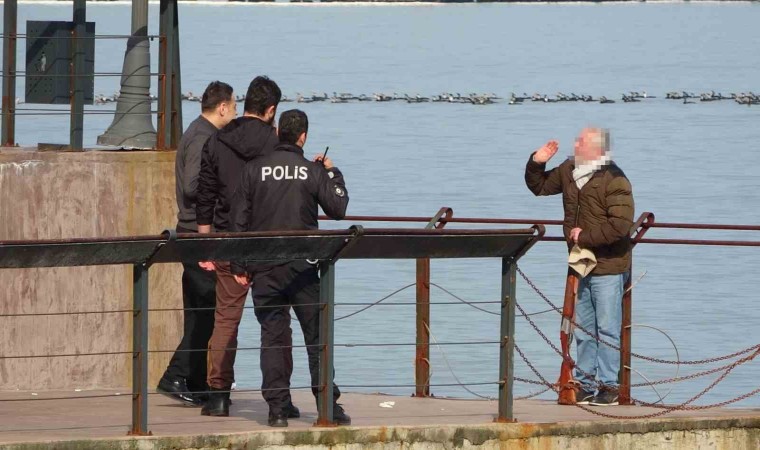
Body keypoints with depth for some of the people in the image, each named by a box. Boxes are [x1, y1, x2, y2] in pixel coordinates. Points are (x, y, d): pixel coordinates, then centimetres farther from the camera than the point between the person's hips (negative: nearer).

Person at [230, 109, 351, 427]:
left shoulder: (255, 169, 2)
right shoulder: (313, 172, -3)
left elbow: (240, 220, 3)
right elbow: (338, 209, 3)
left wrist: (240, 267, 8)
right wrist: (332, 173, 18)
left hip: (263, 268, 1)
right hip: (302, 267, -1)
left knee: (272, 336, 4)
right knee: (317, 335, 4)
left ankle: (277, 407, 0)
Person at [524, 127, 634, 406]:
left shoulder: (614, 181, -16)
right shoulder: (568, 171, 9)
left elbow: (620, 225, -24)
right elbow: (539, 187, 25)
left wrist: (585, 236, -19)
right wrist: (536, 163, 6)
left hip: (607, 268, -8)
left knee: (607, 330, -5)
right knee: (583, 330, 12)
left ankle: (609, 387, -1)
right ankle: (584, 386, 18)